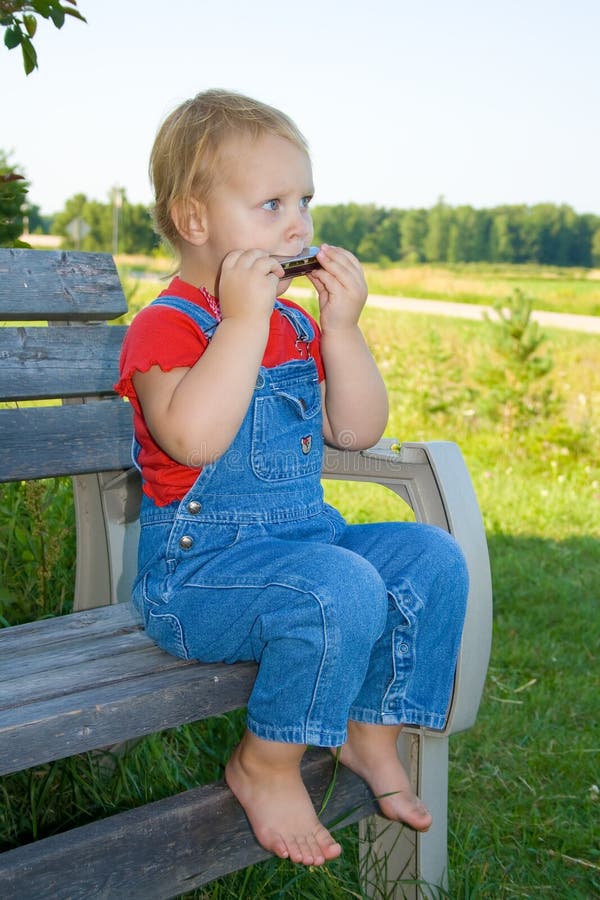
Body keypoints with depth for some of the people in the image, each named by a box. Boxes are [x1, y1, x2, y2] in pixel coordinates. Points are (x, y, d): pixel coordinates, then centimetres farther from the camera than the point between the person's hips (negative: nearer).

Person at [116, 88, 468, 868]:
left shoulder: (296, 327, 13)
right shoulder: (165, 328, -11)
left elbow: (356, 431, 6)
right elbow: (192, 439, -31)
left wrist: (341, 329, -6)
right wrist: (245, 322, -29)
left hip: (308, 536, 8)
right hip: (199, 566, -8)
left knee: (433, 558, -6)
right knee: (342, 590, -31)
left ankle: (370, 733, 10)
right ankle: (265, 766, -8)